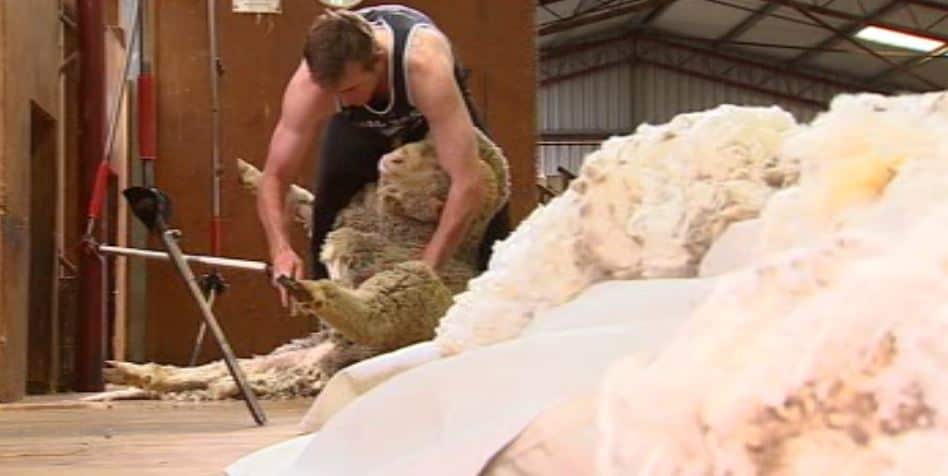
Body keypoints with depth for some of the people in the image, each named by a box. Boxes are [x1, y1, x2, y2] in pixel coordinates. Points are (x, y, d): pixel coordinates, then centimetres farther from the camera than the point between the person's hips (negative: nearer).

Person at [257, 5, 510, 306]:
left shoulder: (424, 65, -48)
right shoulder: (309, 84, -38)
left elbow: (467, 185, -50)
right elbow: (274, 178, -28)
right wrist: (281, 250, -47)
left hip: (432, 112, -2)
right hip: (358, 125, 2)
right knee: (331, 223, -11)